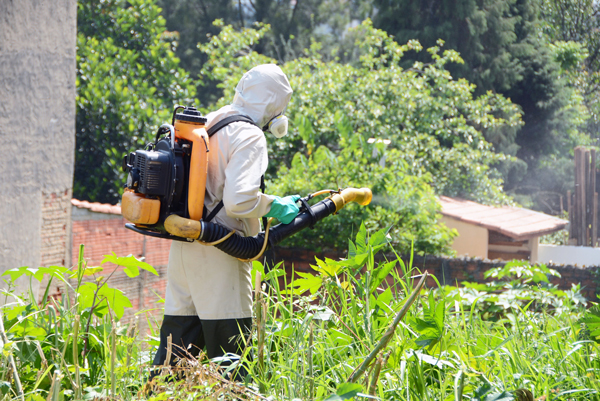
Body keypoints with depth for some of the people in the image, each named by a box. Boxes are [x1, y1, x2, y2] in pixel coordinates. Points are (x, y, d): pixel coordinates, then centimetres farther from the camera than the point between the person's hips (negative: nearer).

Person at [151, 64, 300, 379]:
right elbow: (239, 200, -23)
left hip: (183, 248, 8)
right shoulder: (249, 136, -11)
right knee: (229, 356, -3)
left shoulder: (205, 126, 14)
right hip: (218, 257, -8)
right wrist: (275, 206, -7)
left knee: (174, 348, 11)